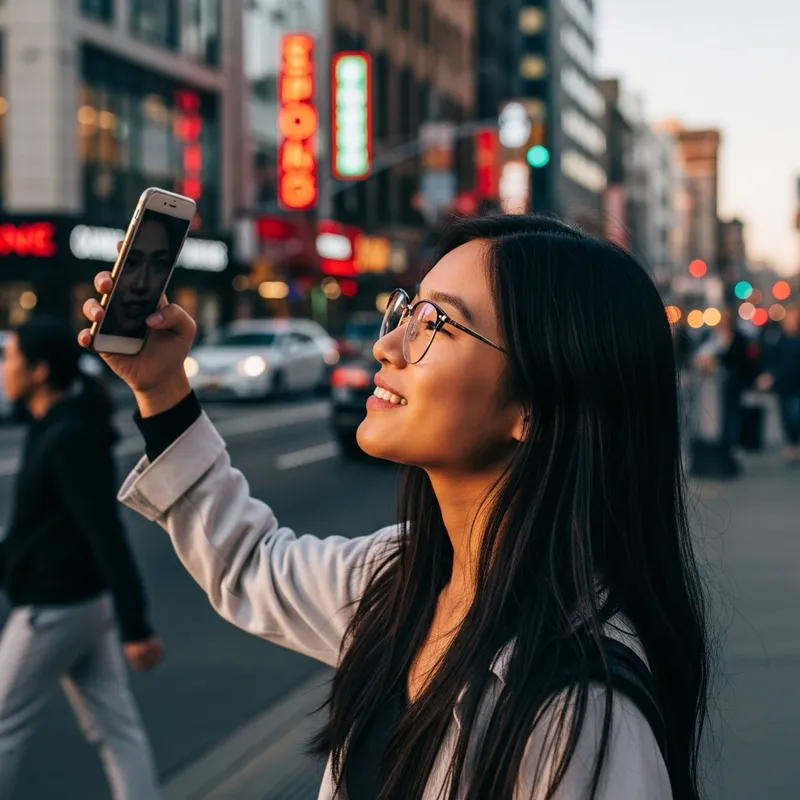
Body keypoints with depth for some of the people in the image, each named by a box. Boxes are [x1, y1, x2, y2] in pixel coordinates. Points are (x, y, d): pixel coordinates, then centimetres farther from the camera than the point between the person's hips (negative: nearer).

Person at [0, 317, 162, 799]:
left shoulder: (69, 438, -22)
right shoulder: (58, 426, 9)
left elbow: (108, 536, -26)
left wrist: (137, 628, -26)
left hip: (54, 608, -9)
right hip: (84, 600, 9)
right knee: (116, 726, 10)